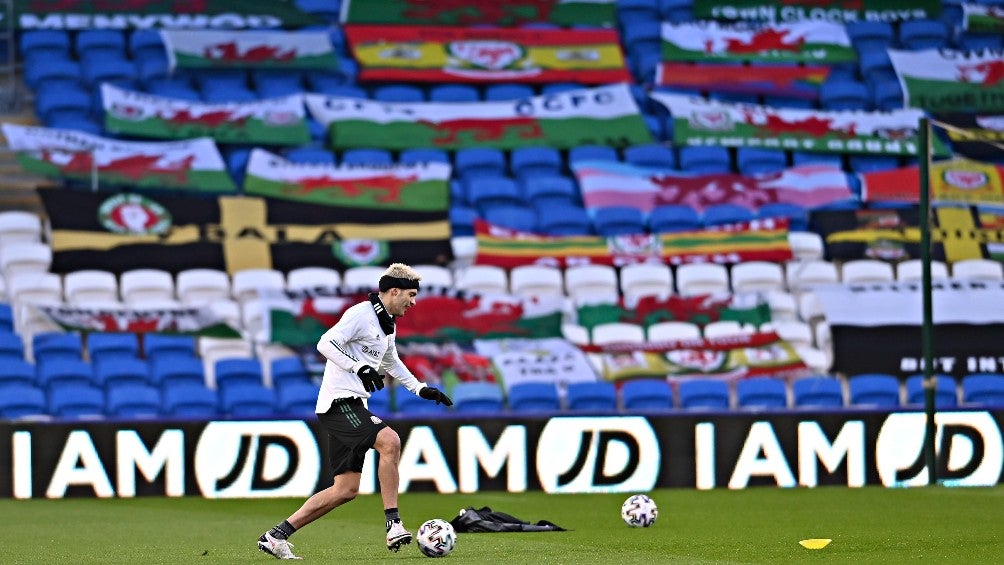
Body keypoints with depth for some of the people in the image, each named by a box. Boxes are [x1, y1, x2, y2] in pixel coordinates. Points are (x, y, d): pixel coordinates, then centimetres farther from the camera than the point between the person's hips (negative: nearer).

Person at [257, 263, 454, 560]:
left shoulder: (387, 325, 19)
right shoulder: (361, 314, -10)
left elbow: (391, 363, 36)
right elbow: (326, 343, -18)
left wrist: (421, 389, 30)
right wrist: (359, 368, -23)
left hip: (353, 406, 10)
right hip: (339, 402, -10)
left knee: (346, 489, 4)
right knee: (389, 441, -28)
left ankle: (277, 535, 9)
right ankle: (393, 525, -28)